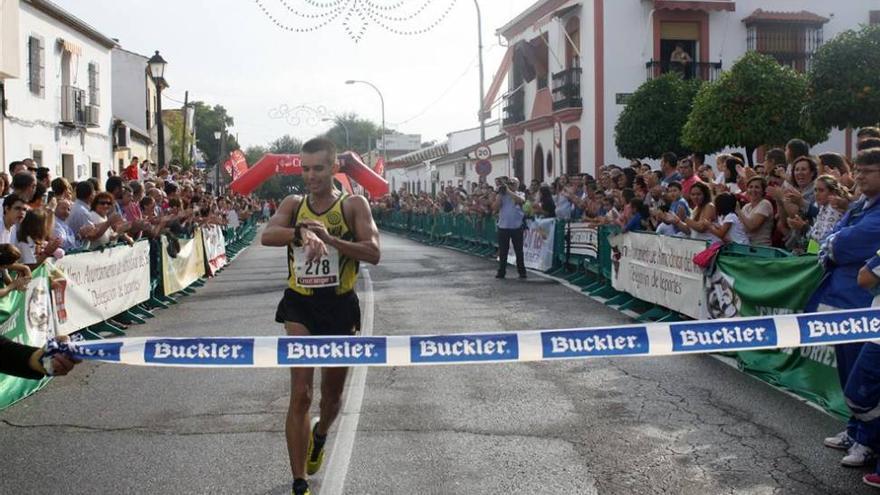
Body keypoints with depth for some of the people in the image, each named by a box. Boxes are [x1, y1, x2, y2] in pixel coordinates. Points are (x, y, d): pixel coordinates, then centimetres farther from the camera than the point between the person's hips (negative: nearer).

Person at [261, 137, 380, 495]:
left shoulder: (353, 205, -5)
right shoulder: (293, 204, 1)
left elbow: (373, 253, -17)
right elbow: (267, 236, -18)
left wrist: (330, 238, -29)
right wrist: (302, 232, -37)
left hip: (341, 307, 0)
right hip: (300, 305, 0)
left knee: (333, 392, 18)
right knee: (300, 394, -11)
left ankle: (319, 436, 52)